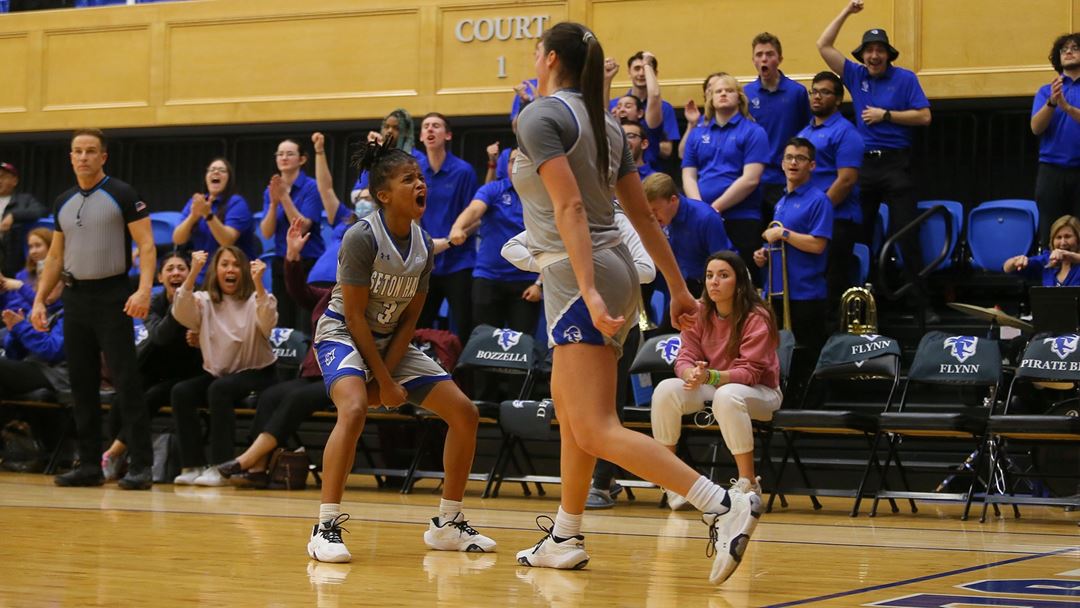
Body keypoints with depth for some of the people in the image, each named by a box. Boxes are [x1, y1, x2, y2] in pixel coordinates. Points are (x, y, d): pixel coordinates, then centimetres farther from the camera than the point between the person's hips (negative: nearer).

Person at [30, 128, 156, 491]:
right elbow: (55, 257, 18)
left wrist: (144, 289, -24)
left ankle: (141, 465, -8)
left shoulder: (122, 195, -5)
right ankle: (89, 465, 12)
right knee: (82, 383, 7)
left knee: (126, 382, -9)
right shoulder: (64, 203, 13)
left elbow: (146, 245, -11)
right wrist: (39, 300, 9)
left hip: (112, 297, -6)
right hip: (75, 297, 6)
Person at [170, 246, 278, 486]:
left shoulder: (254, 300, -2)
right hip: (215, 374, 4)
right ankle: (193, 465, -17)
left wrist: (258, 284, -36)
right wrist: (193, 273, -27)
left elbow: (267, 323, -23)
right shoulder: (205, 301, 6)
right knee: (181, 391, -22)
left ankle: (221, 466, -30)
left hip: (255, 374, -4)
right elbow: (181, 314, -15)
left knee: (219, 389, -33)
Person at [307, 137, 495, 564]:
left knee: (464, 413, 1)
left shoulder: (423, 245, -1)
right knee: (354, 409, -36)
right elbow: (354, 316, -19)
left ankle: (447, 525, 13)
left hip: (392, 343, 7)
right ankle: (326, 529, -31)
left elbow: (409, 320, 1)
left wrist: (387, 373, -12)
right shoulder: (362, 238, -20)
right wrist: (384, 382, -18)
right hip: (342, 335, -7)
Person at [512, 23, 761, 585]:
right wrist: (678, 287, 19)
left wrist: (589, 291, -26)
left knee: (595, 431, -14)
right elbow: (642, 214, 16)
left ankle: (724, 505, -25)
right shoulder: (604, 123, 15)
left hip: (579, 278, -9)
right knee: (568, 407, 21)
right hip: (615, 270, 9)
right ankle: (564, 538, 28)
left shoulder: (540, 116, -8)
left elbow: (570, 207, -19)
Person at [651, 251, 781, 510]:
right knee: (666, 390, -24)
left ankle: (749, 485, -30)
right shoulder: (698, 312, -2)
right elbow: (686, 357, -5)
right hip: (711, 387, 5)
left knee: (727, 396, -40)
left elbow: (749, 373, -21)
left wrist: (710, 377, -39)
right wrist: (691, 373, -31)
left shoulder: (757, 318, -16)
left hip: (759, 391, -5)